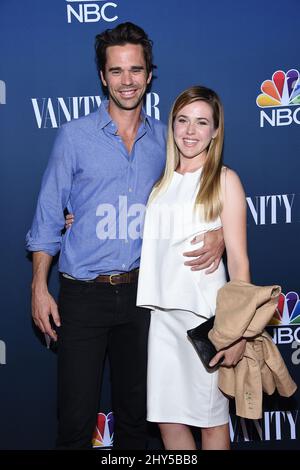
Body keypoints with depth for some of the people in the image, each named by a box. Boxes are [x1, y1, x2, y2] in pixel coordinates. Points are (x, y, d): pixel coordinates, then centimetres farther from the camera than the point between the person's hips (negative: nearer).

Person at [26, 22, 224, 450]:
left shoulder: (164, 138, 5)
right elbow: (48, 215, -1)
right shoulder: (75, 135, -3)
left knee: (135, 411, 16)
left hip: (139, 290, 3)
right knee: (76, 417, 3)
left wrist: (219, 232, -8)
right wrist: (40, 287, -5)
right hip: (83, 294, -2)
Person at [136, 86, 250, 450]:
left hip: (205, 312, -4)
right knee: (168, 419, 9)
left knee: (210, 418, 7)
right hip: (161, 311, 4)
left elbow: (238, 260, -5)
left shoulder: (224, 180, -2)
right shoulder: (161, 179, 12)